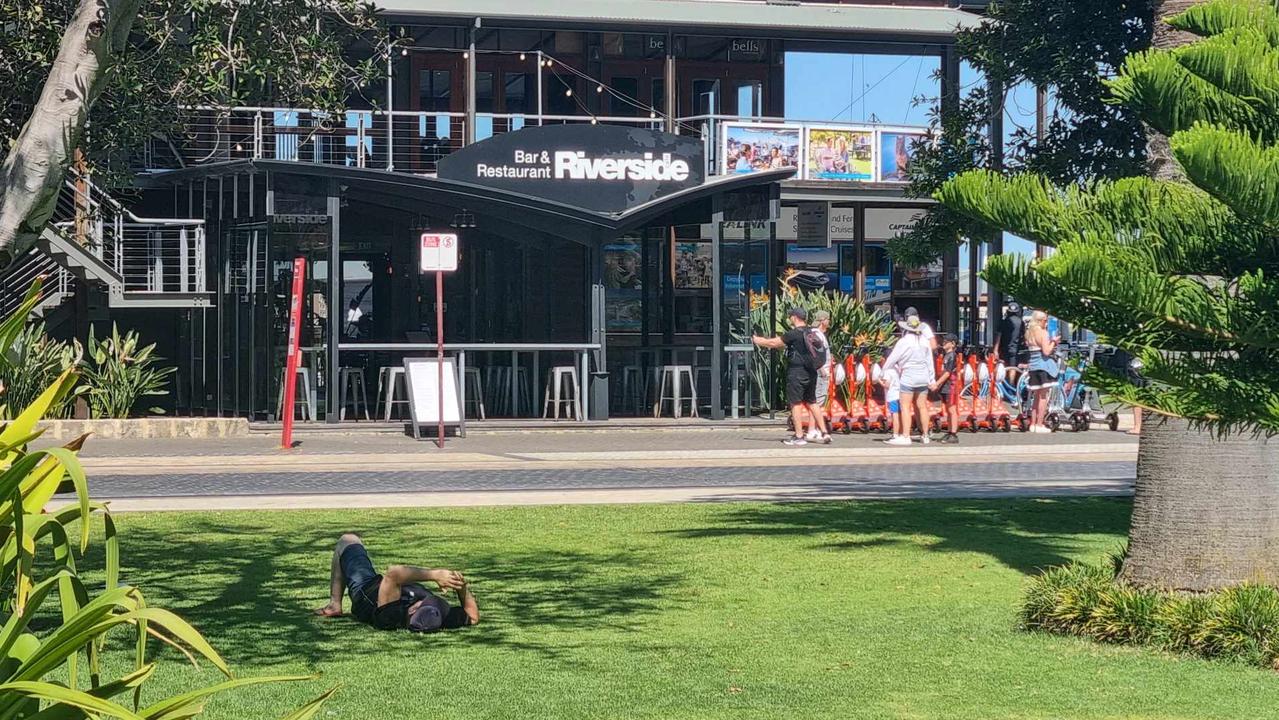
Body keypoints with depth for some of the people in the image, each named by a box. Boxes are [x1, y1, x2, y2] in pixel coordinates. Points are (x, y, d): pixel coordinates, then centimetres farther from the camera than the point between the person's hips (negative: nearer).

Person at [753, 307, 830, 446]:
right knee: (811, 402, 15)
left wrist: (757, 340, 10)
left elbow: (774, 343, -5)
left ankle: (799, 436, -2)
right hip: (811, 372, 7)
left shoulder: (793, 334, -13)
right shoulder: (811, 333, 10)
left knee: (795, 403, -1)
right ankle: (824, 433, 12)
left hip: (796, 373, -7)